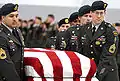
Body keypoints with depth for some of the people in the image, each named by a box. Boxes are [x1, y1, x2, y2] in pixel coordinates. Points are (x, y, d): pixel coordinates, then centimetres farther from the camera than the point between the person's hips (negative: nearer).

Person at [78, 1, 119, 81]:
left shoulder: (110, 30, -8)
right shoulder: (84, 29, 8)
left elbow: (107, 56, -14)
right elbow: (80, 51, 13)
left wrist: (97, 74, -21)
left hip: (106, 72, -4)